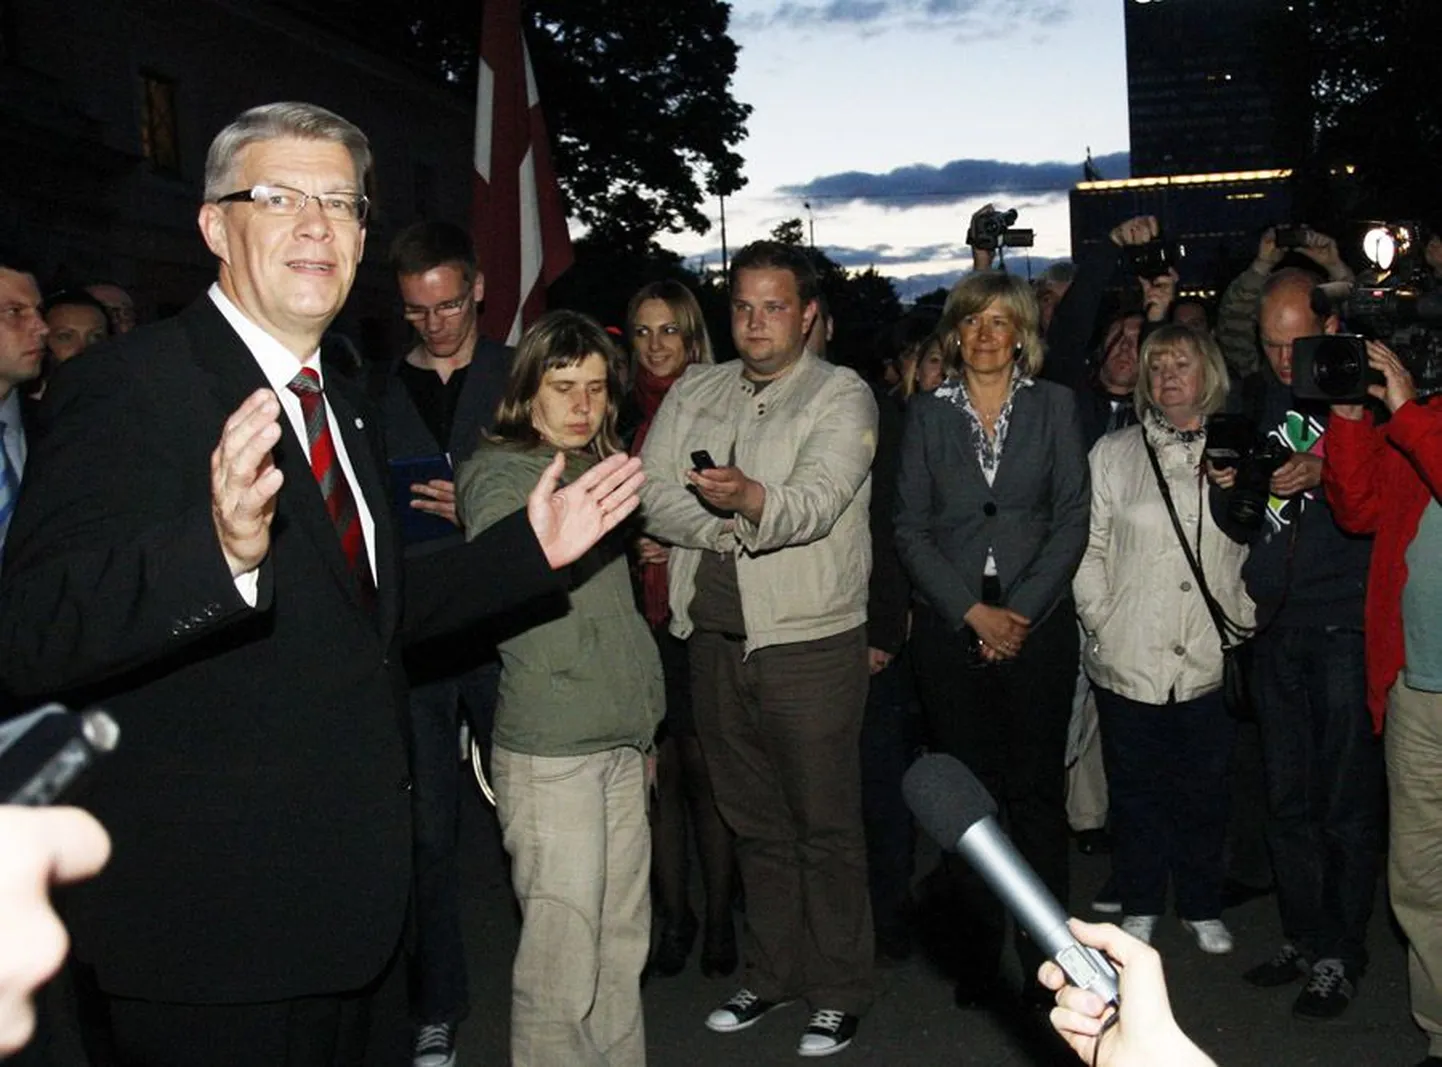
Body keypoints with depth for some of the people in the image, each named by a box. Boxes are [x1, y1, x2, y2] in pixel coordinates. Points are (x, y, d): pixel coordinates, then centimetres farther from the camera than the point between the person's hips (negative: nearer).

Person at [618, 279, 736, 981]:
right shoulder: (621, 416, 9)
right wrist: (630, 544, -3)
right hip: (638, 614, 3)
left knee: (704, 765, 2)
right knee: (657, 770, 7)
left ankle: (718, 920, 17)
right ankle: (673, 918, 21)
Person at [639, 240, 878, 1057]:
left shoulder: (842, 396, -5)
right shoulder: (694, 393, 11)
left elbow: (815, 503, -21)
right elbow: (653, 498, 1)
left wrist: (751, 500, -41)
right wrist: (737, 529, -13)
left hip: (811, 644, -5)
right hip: (717, 638, 5)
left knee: (825, 825, 3)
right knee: (755, 822, 16)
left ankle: (840, 993, 18)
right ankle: (771, 976, 31)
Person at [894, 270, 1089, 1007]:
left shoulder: (1053, 406, 6)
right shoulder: (927, 414, 7)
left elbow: (1072, 519, 1)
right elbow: (910, 528, 2)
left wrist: (1022, 610, -8)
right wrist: (972, 611, -7)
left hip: (1037, 622, 0)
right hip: (949, 625, 1)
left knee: (1037, 788, 2)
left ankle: (1046, 949, 12)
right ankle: (980, 944, 14)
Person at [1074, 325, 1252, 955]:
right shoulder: (1113, 454, 6)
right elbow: (1088, 549, 4)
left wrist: (1244, 623, 0)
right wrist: (1102, 624, -4)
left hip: (1210, 660, 1)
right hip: (1130, 660, 0)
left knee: (1205, 788, 9)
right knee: (1136, 788, 9)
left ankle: (1201, 907, 27)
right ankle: (1140, 905, 25)